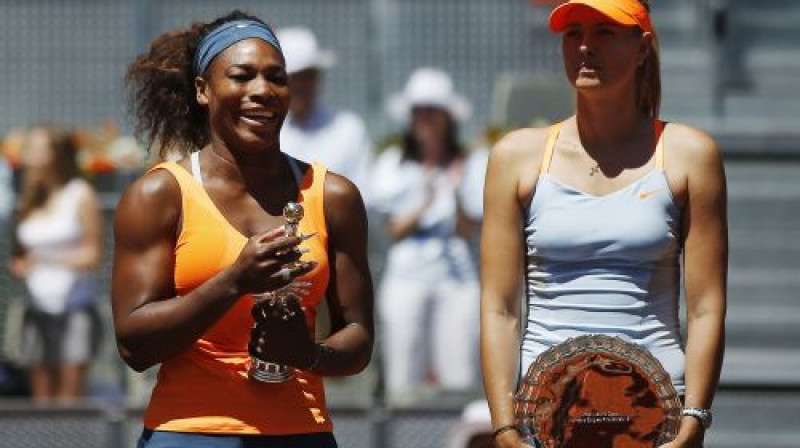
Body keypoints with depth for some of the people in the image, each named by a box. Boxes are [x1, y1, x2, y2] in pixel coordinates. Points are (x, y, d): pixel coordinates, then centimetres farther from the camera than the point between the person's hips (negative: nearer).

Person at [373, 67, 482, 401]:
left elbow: (467, 232, 2)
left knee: (460, 380, -6)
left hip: (457, 276, 0)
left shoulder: (464, 166, 8)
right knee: (403, 383, -4)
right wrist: (424, 205, -13)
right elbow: (394, 231, 3)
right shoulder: (392, 164, 7)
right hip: (407, 276, 0)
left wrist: (457, 192, -13)